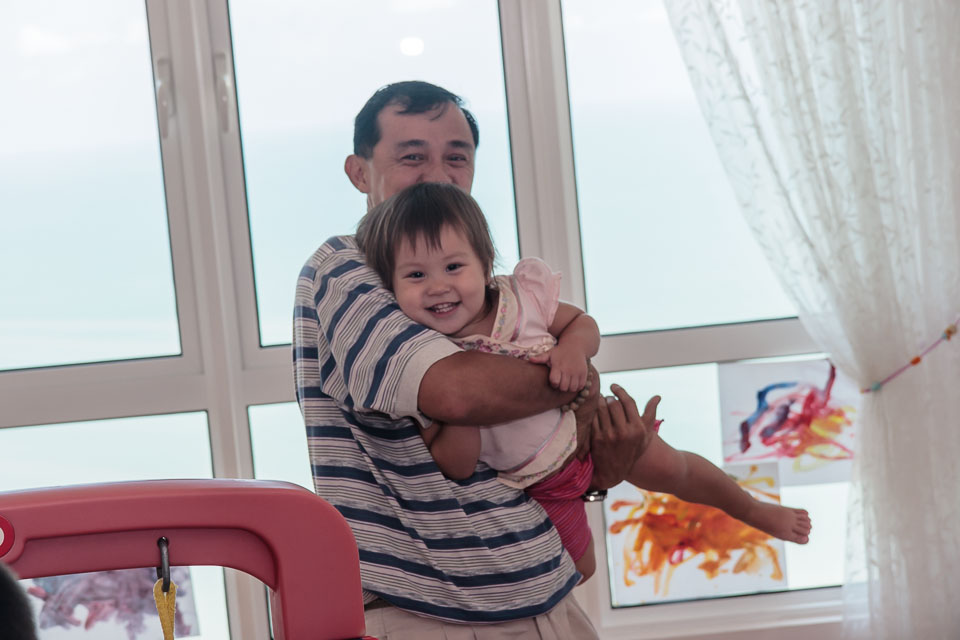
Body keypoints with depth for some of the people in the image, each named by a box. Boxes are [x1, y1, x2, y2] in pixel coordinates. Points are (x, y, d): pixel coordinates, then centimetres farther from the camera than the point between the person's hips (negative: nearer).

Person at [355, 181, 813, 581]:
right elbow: (454, 469, -23)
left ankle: (750, 509, 44)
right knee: (577, 570, 12)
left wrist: (573, 347, -27)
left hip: (584, 421, 1)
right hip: (538, 484, -1)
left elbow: (582, 323, -3)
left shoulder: (521, 296, -22)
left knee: (670, 469, 14)